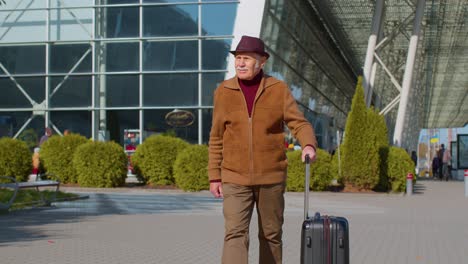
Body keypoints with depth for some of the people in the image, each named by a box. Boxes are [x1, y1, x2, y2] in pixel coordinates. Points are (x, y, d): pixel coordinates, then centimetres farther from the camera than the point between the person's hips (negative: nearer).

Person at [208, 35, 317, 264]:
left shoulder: (279, 89, -2)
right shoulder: (223, 91, 1)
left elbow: (299, 124, -7)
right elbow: (217, 138, 6)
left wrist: (309, 145, -29)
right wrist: (214, 177, 4)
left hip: (271, 177, 1)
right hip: (235, 179, 0)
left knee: (271, 235, 10)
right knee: (235, 234, -13)